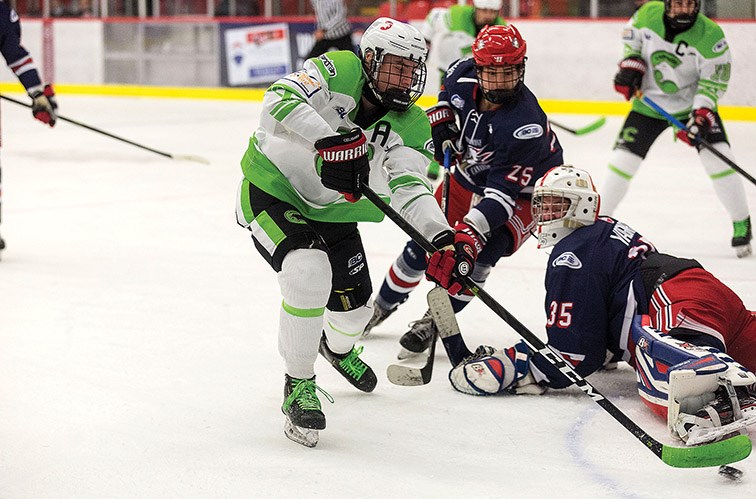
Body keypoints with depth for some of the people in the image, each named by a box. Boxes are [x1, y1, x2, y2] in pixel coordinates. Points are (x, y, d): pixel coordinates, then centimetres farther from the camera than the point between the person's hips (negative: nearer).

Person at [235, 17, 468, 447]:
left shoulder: (411, 126, -9)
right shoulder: (340, 71, -21)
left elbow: (411, 187, -21)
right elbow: (280, 100, -35)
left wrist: (441, 236, -39)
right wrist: (329, 140, -49)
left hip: (329, 211, 6)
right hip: (272, 190, -6)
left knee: (354, 308, 11)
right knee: (309, 273, -31)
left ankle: (339, 348, 52)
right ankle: (299, 385, -14)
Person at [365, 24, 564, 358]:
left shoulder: (526, 124, -38)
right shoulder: (463, 75, -21)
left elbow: (503, 192, -40)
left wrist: (472, 230, -50)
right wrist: (441, 123, -6)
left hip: (522, 190, -6)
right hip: (469, 174, 6)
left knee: (480, 252, -25)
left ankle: (434, 322, -5)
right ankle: (382, 306, 33)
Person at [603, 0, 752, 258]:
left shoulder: (710, 35, -22)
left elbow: (714, 82, -19)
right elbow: (631, 36, 9)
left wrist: (700, 114, -31)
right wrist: (631, 63, -6)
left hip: (693, 103, -2)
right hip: (649, 102, 2)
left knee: (718, 157, -15)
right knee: (623, 158, -3)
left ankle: (742, 224, -1)